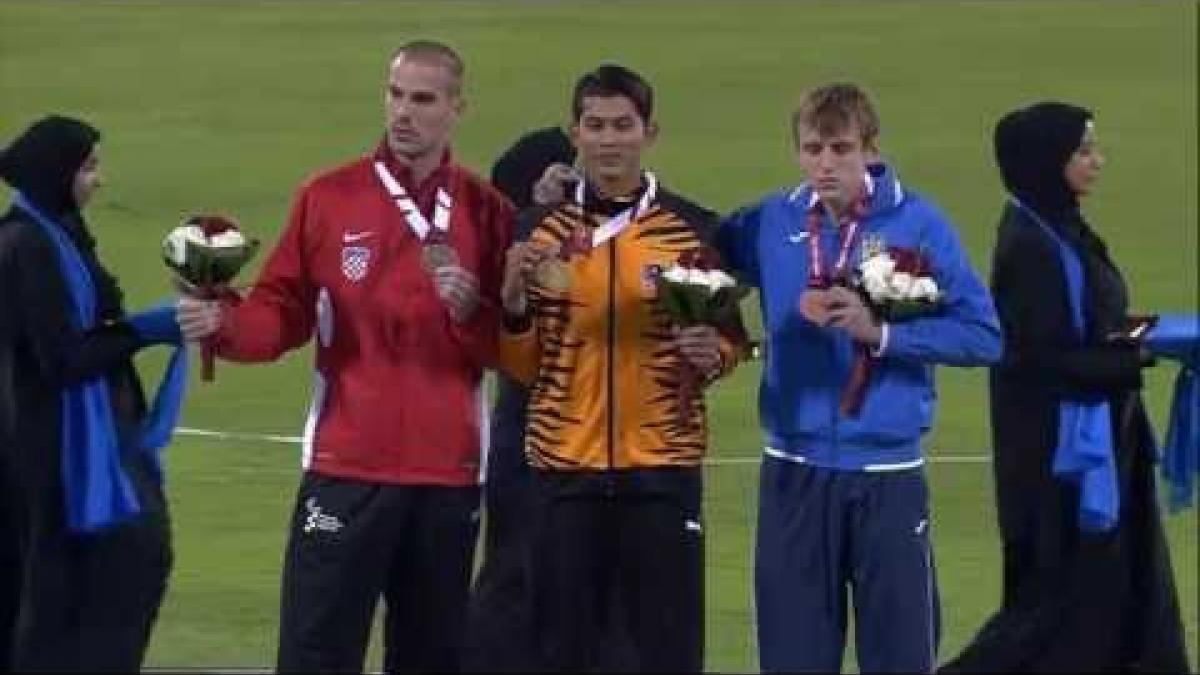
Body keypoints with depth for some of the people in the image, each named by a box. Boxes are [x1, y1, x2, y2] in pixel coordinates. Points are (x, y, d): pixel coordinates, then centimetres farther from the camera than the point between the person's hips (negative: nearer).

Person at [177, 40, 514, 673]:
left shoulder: (487, 211, 5)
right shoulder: (328, 197, 2)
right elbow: (283, 312, 1)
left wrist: (469, 311, -16)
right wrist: (224, 325, -18)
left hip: (448, 473, 2)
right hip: (346, 468, -2)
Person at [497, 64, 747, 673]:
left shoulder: (694, 230, 2)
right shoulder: (542, 232, 5)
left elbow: (728, 339, 11)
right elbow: (521, 366, 7)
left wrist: (711, 356, -11)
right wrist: (514, 300, -11)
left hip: (664, 467, -1)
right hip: (565, 467, 1)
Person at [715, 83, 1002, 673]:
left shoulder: (916, 223, -6)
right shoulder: (768, 224, 3)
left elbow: (983, 335, -8)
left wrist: (881, 332, -17)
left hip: (888, 474, -3)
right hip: (795, 473, 3)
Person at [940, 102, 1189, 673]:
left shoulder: (1061, 231, 10)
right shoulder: (1030, 247, -19)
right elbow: (1045, 359, -22)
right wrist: (1139, 356, -19)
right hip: (1061, 447, -10)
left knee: (1126, 598, 12)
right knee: (1068, 601, -5)